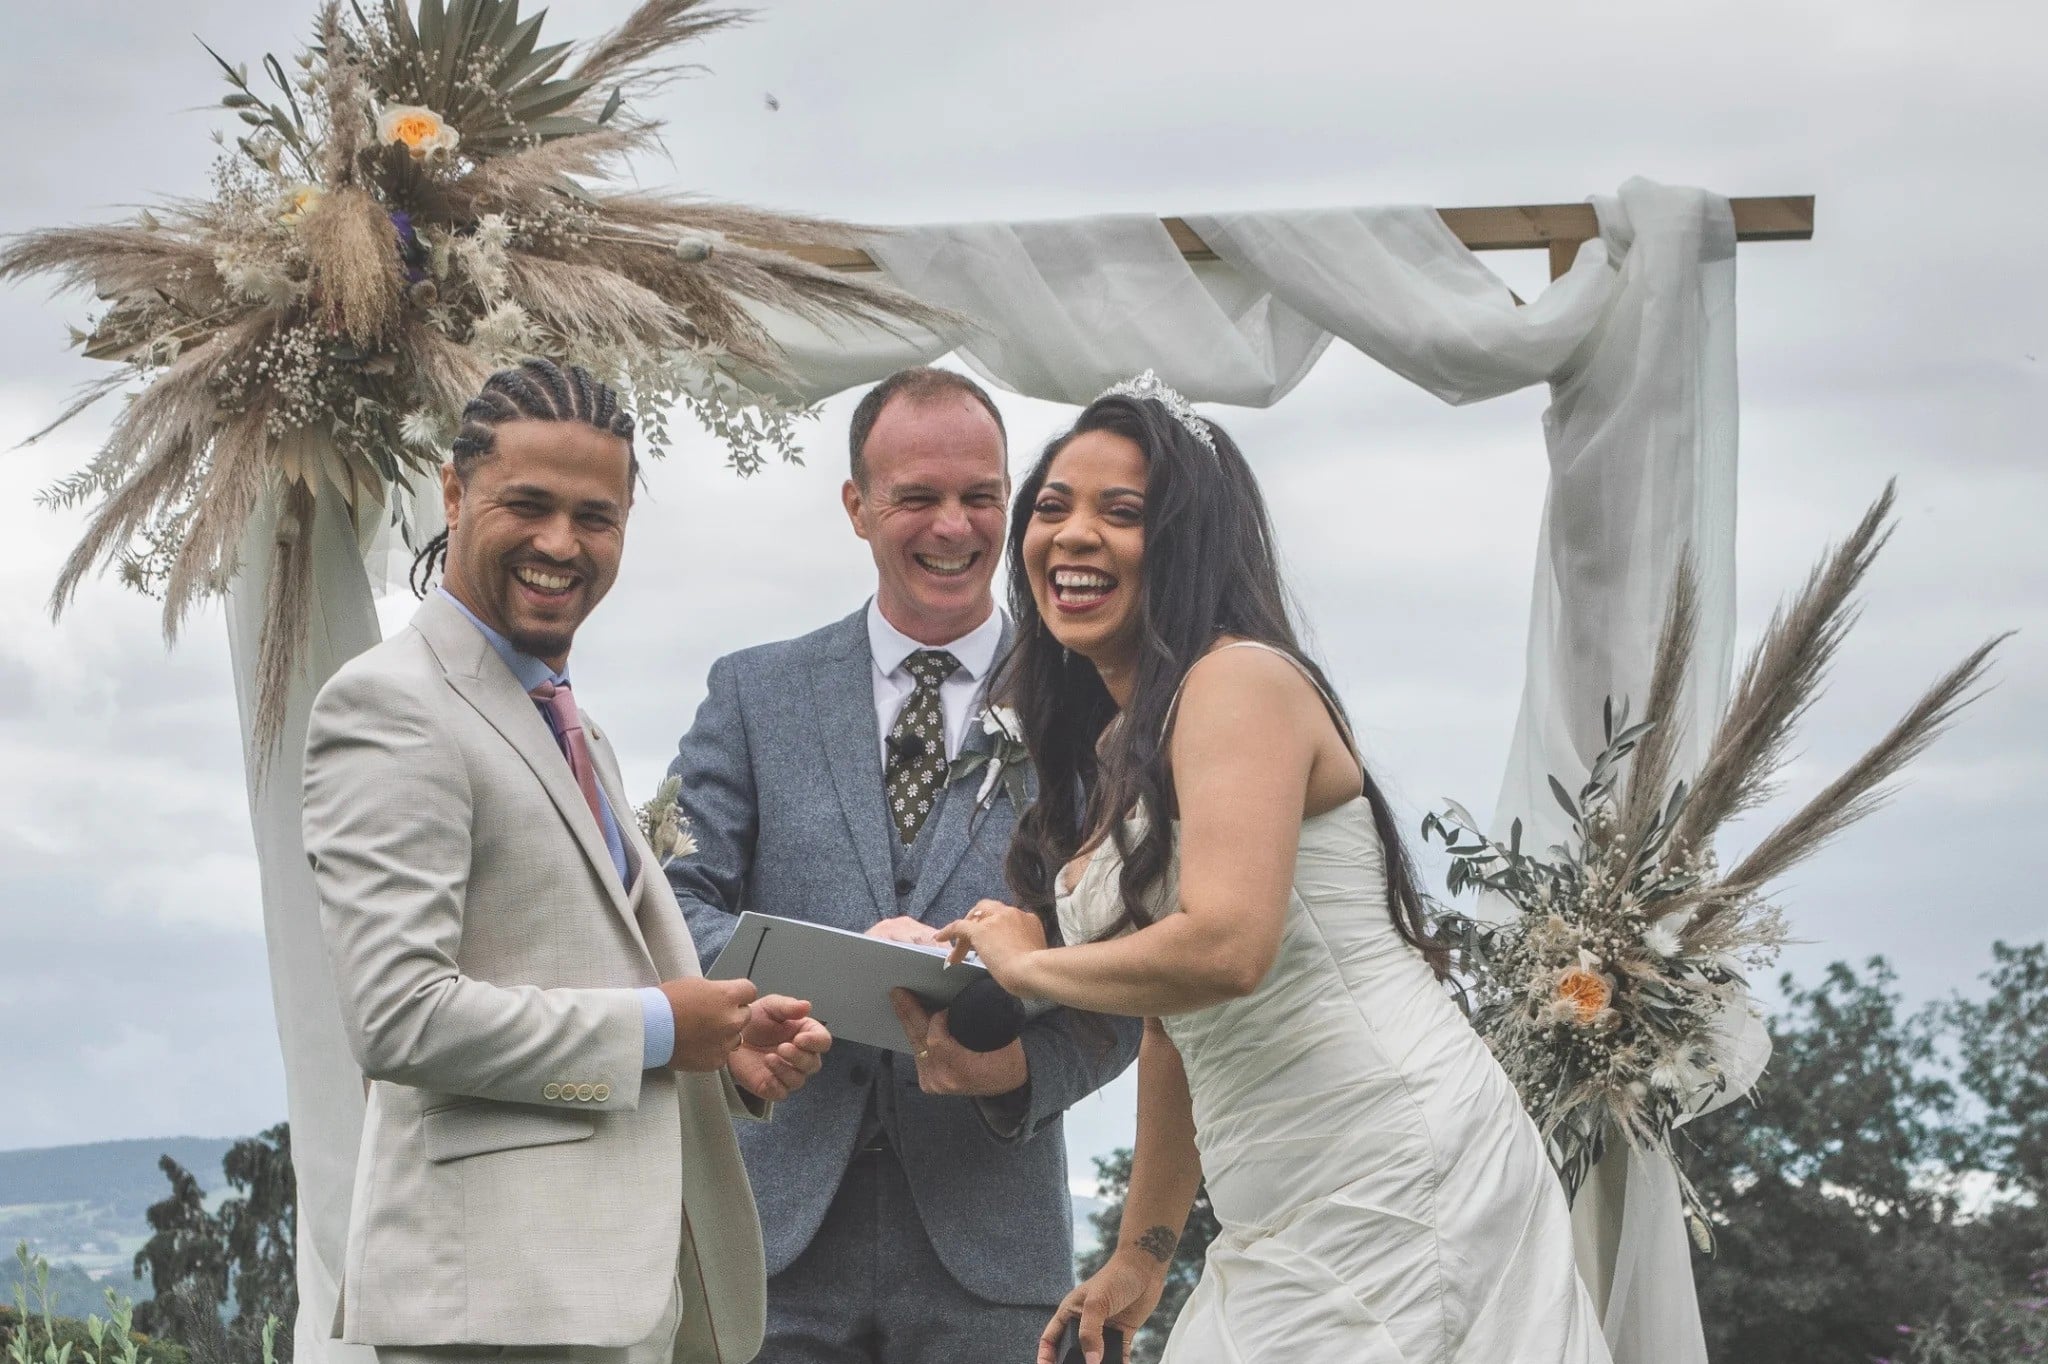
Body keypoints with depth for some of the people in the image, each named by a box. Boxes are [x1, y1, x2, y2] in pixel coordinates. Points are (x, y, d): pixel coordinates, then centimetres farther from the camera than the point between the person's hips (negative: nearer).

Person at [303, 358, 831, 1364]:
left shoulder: (572, 729, 21)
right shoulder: (387, 707, -10)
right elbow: (400, 1018, -19)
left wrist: (730, 1049, 5)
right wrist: (656, 1027, -11)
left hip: (639, 1275, 9)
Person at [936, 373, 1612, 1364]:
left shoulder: (1241, 681, -12)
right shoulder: (1112, 746, 17)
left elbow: (1224, 947, -26)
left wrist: (1024, 963, -10)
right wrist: (1142, 1252, 20)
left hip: (1401, 1186, -9)